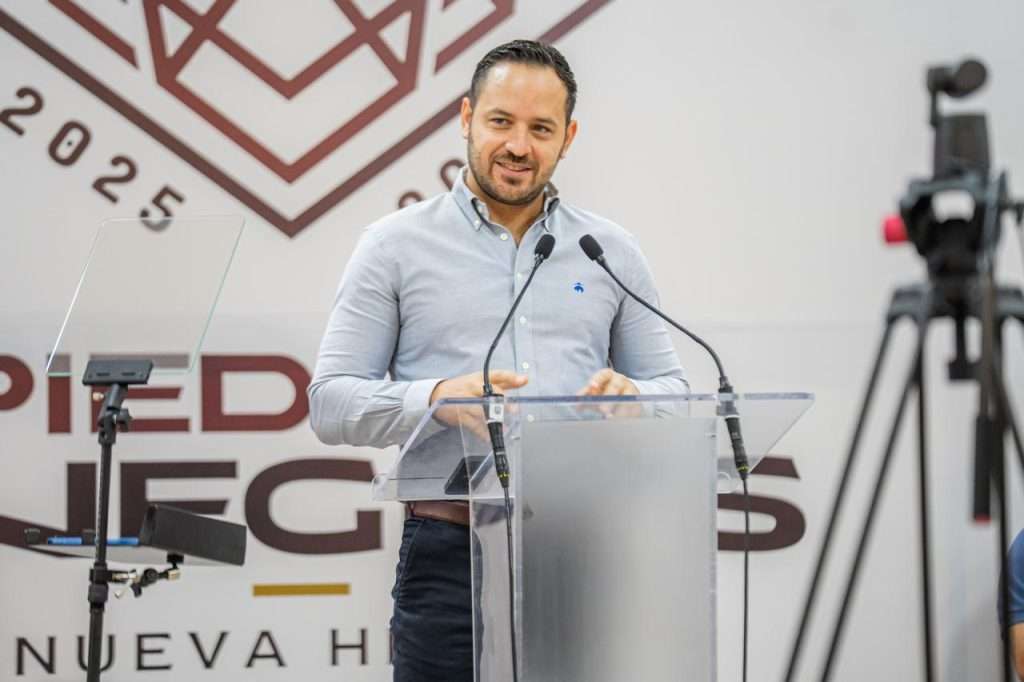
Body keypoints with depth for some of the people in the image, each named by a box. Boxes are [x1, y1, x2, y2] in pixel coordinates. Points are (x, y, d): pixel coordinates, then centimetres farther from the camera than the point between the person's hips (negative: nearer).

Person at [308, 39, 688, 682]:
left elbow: (673, 389, 15)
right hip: (451, 553, -2)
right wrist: (436, 398, -18)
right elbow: (331, 402, 1)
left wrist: (630, 395, -9)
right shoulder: (398, 245, 5)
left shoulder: (612, 252, 13)